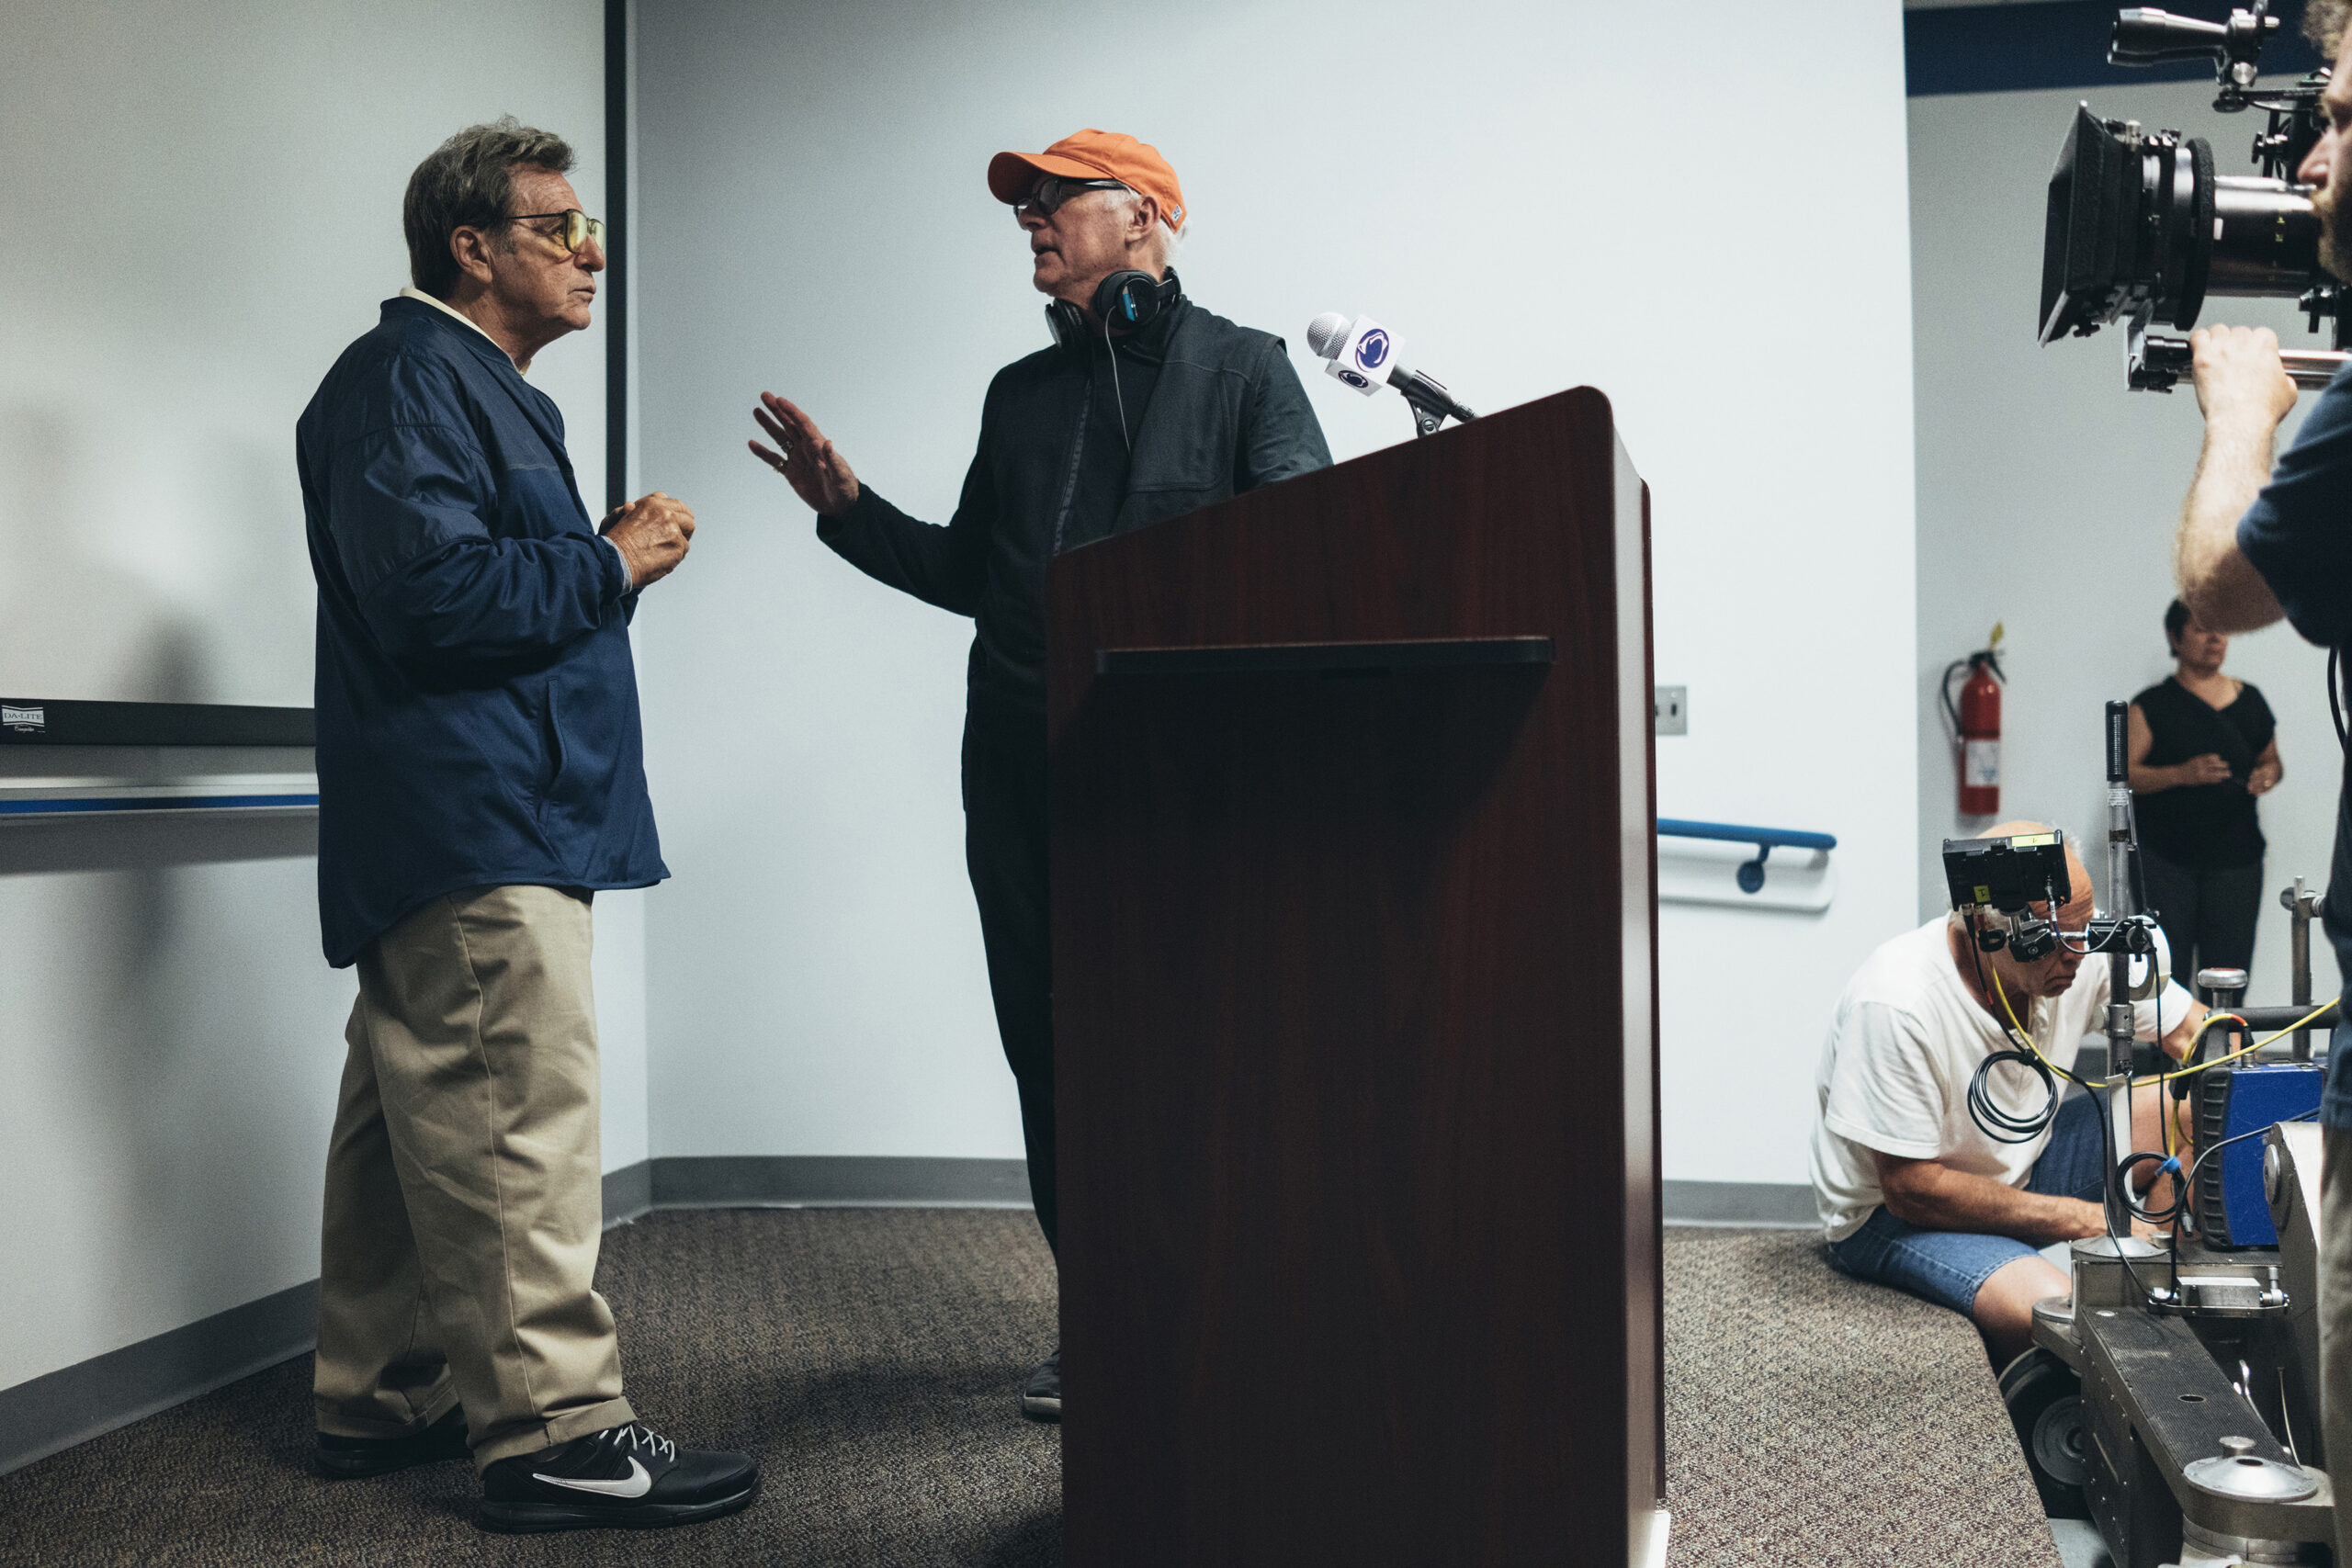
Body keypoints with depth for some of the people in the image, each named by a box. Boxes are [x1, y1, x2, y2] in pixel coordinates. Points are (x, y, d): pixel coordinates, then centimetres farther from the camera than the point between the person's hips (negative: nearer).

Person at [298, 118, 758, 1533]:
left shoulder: (478, 388, 25)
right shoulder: (408, 378, -9)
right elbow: (433, 590, -21)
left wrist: (611, 556, 11)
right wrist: (614, 564, -11)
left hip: (455, 823, 11)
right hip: (477, 829, -11)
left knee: (417, 1120, 14)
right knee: (521, 1118, -12)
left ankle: (383, 1399, 22)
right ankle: (554, 1429, -9)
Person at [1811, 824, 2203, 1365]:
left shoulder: (2083, 951, -13)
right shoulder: (1895, 1005, -31)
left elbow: (2196, 1033, -1)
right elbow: (1911, 1190, -26)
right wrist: (2088, 1219, -23)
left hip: (2019, 1167, 7)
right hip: (1895, 1211, -7)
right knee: (2054, 1313, -33)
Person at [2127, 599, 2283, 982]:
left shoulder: (2250, 701, 13)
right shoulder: (2152, 706, 0)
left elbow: (2272, 759, 23)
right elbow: (2123, 774, -5)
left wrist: (2270, 774, -1)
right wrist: (2182, 774, -19)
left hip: (2235, 857, 3)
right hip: (2164, 860, -3)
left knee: (2229, 970, -2)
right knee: (2166, 969, -6)